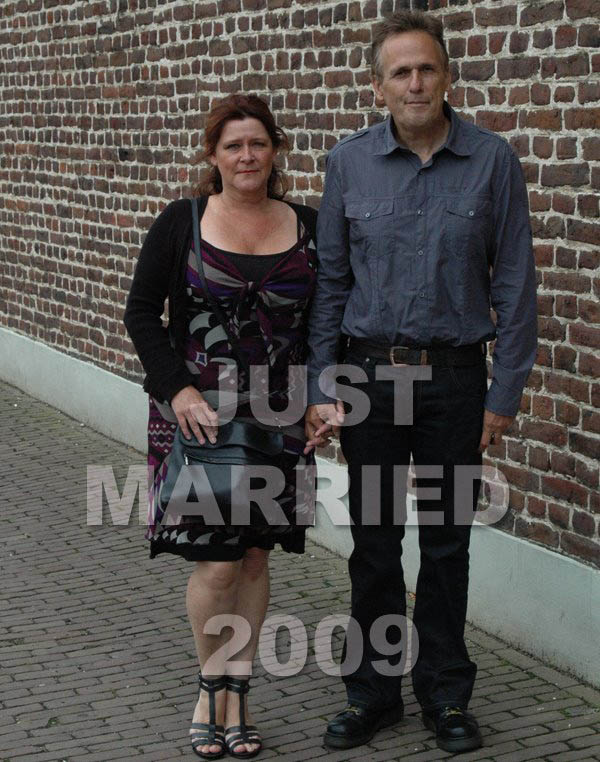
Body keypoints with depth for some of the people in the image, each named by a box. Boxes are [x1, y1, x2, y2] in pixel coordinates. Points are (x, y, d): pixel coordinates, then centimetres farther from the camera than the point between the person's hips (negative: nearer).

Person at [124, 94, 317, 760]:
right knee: (217, 562, -6)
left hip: (276, 419, 3)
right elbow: (141, 313, -2)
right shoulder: (181, 224, -2)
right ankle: (210, 687, 17)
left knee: (255, 555, 6)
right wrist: (178, 389, -13)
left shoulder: (307, 227, 5)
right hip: (196, 415, -2)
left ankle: (237, 694, 20)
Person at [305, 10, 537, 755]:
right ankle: (373, 690, 23)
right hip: (371, 374, 1)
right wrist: (320, 389, 0)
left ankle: (445, 694, 23)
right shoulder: (349, 163, 0)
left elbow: (514, 284, -2)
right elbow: (330, 281, 4)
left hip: (455, 378, -1)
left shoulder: (492, 161, -4)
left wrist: (504, 393, -4)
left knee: (446, 542, 9)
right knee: (374, 542, 9)